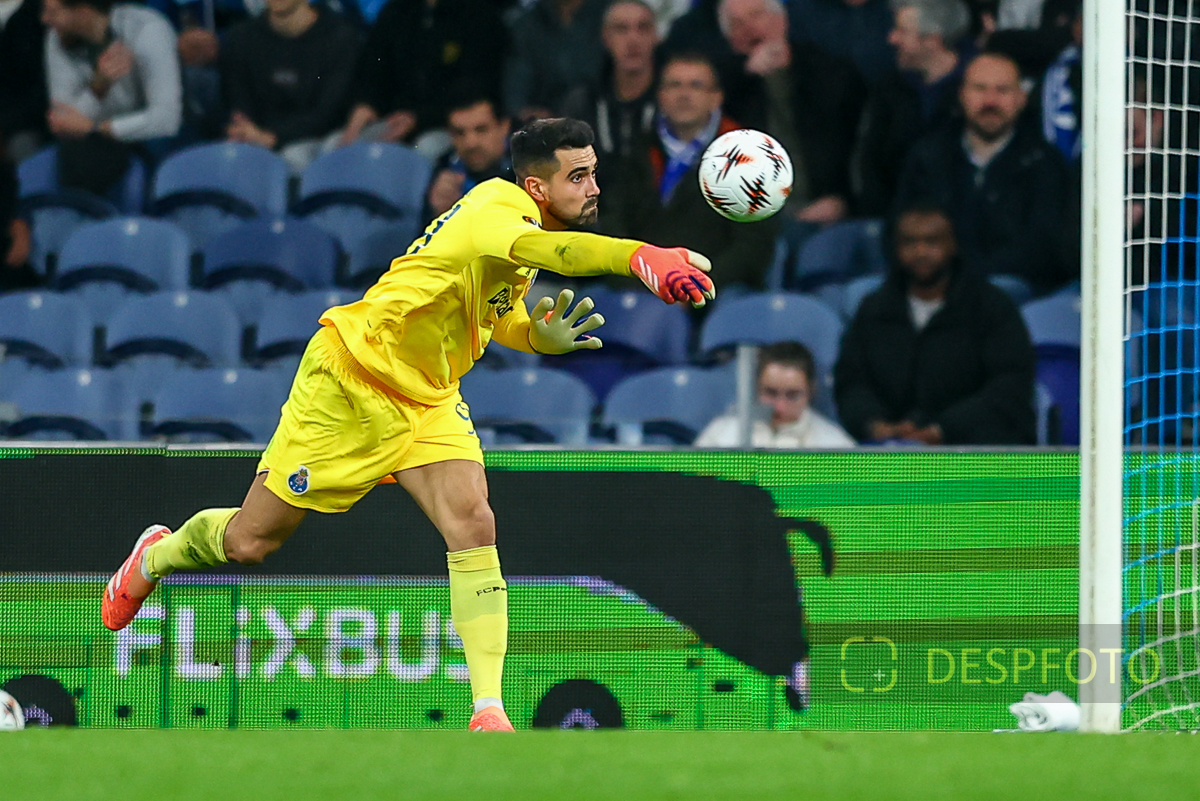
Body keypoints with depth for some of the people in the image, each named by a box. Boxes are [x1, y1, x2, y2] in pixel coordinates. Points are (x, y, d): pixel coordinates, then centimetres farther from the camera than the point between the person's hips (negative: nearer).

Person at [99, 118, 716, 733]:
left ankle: (489, 711, -21)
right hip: (348, 381, -7)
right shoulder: (498, 209, -28)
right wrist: (641, 256, -69)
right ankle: (156, 555, 42)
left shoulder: (523, 226, 1)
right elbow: (552, 251, -52)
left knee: (472, 524, -19)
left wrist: (540, 336, -7)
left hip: (428, 400, 7)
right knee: (249, 542, 7)